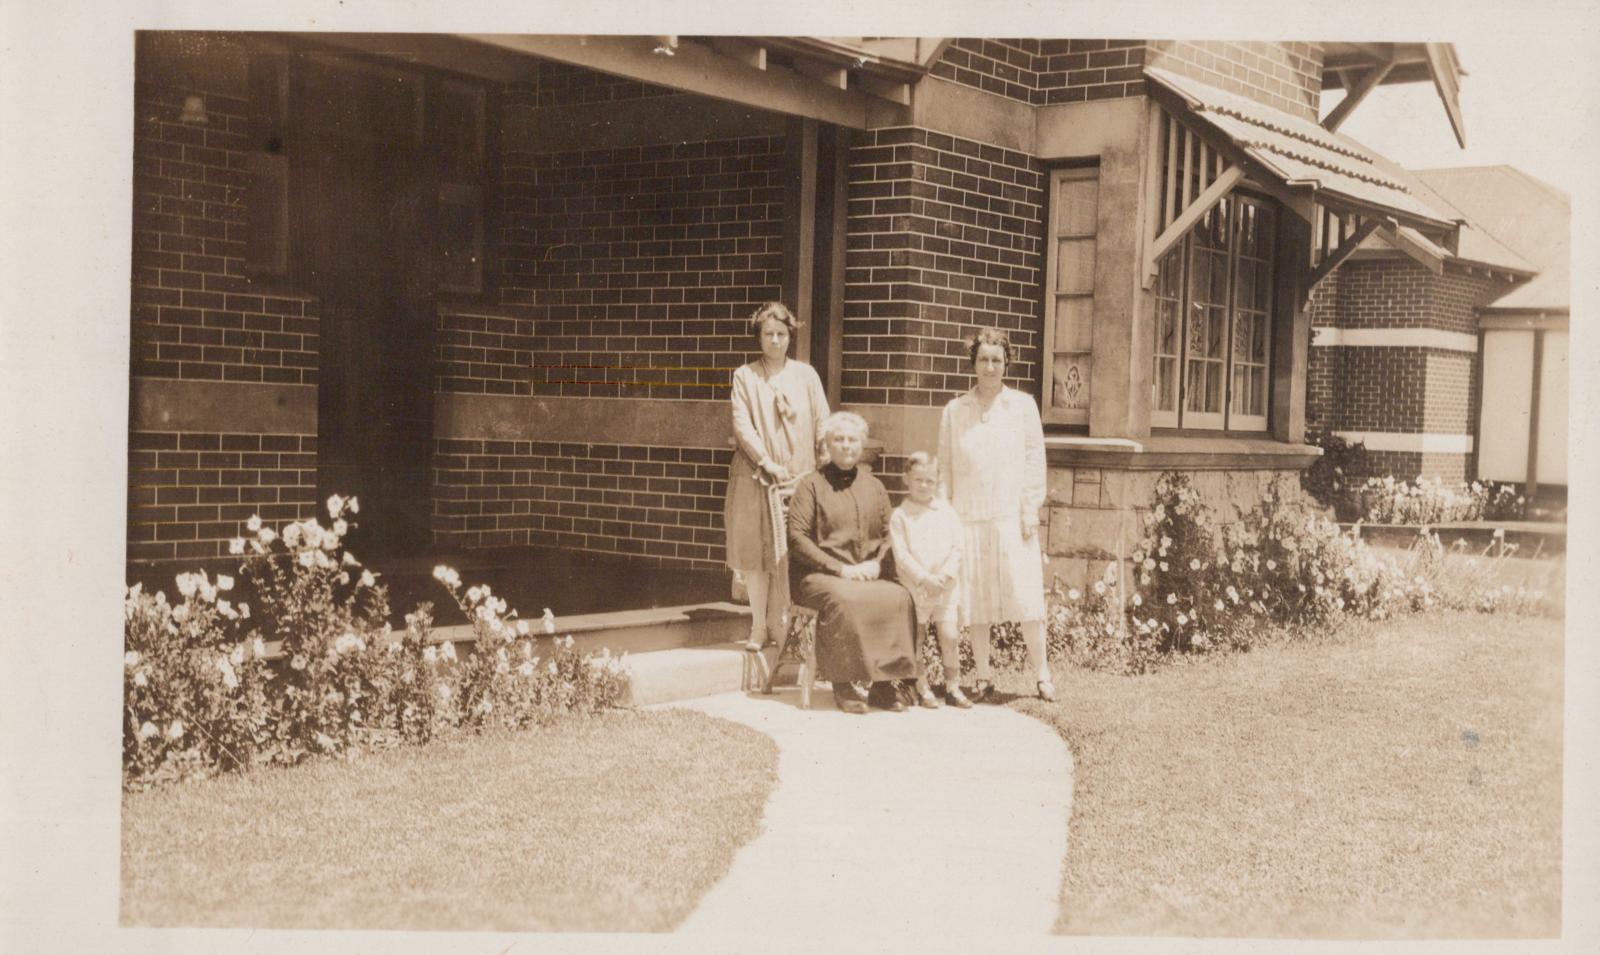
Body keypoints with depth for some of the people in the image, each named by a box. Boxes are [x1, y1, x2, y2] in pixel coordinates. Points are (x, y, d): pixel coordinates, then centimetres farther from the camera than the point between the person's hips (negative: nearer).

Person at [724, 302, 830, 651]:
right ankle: (759, 627, 5)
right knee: (756, 549, -1)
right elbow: (742, 426, -4)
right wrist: (767, 463, -15)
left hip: (798, 476, 1)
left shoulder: (805, 374, 9)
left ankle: (783, 625, 7)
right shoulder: (745, 376, 4)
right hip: (756, 476, -1)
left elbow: (823, 425, 6)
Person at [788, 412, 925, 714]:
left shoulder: (874, 487, 19)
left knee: (898, 597, -27)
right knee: (843, 599, -37)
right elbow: (797, 538, -5)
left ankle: (883, 684, -21)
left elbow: (889, 535, 19)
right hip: (819, 575, -4)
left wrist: (876, 563, -4)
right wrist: (840, 568, -13)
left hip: (868, 575, 4)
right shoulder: (811, 485, 4)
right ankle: (842, 686, -25)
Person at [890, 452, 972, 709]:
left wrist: (945, 576, -11)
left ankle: (953, 686, 7)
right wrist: (924, 578, -17)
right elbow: (901, 553, -9)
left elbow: (957, 548, 3)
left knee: (950, 635, -2)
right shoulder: (900, 516, -2)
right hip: (914, 588, -2)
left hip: (946, 586, 2)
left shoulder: (946, 512, 6)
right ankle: (919, 686, 13)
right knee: (915, 637, 3)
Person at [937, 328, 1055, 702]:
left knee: (1026, 597, -6)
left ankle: (1042, 674, 4)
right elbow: (945, 465, 11)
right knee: (975, 600, 4)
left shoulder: (1022, 405, 6)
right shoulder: (954, 411, 9)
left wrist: (1031, 508, -3)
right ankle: (982, 677, 12)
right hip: (969, 516, 2)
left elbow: (1034, 458, 4)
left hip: (1012, 516, -2)